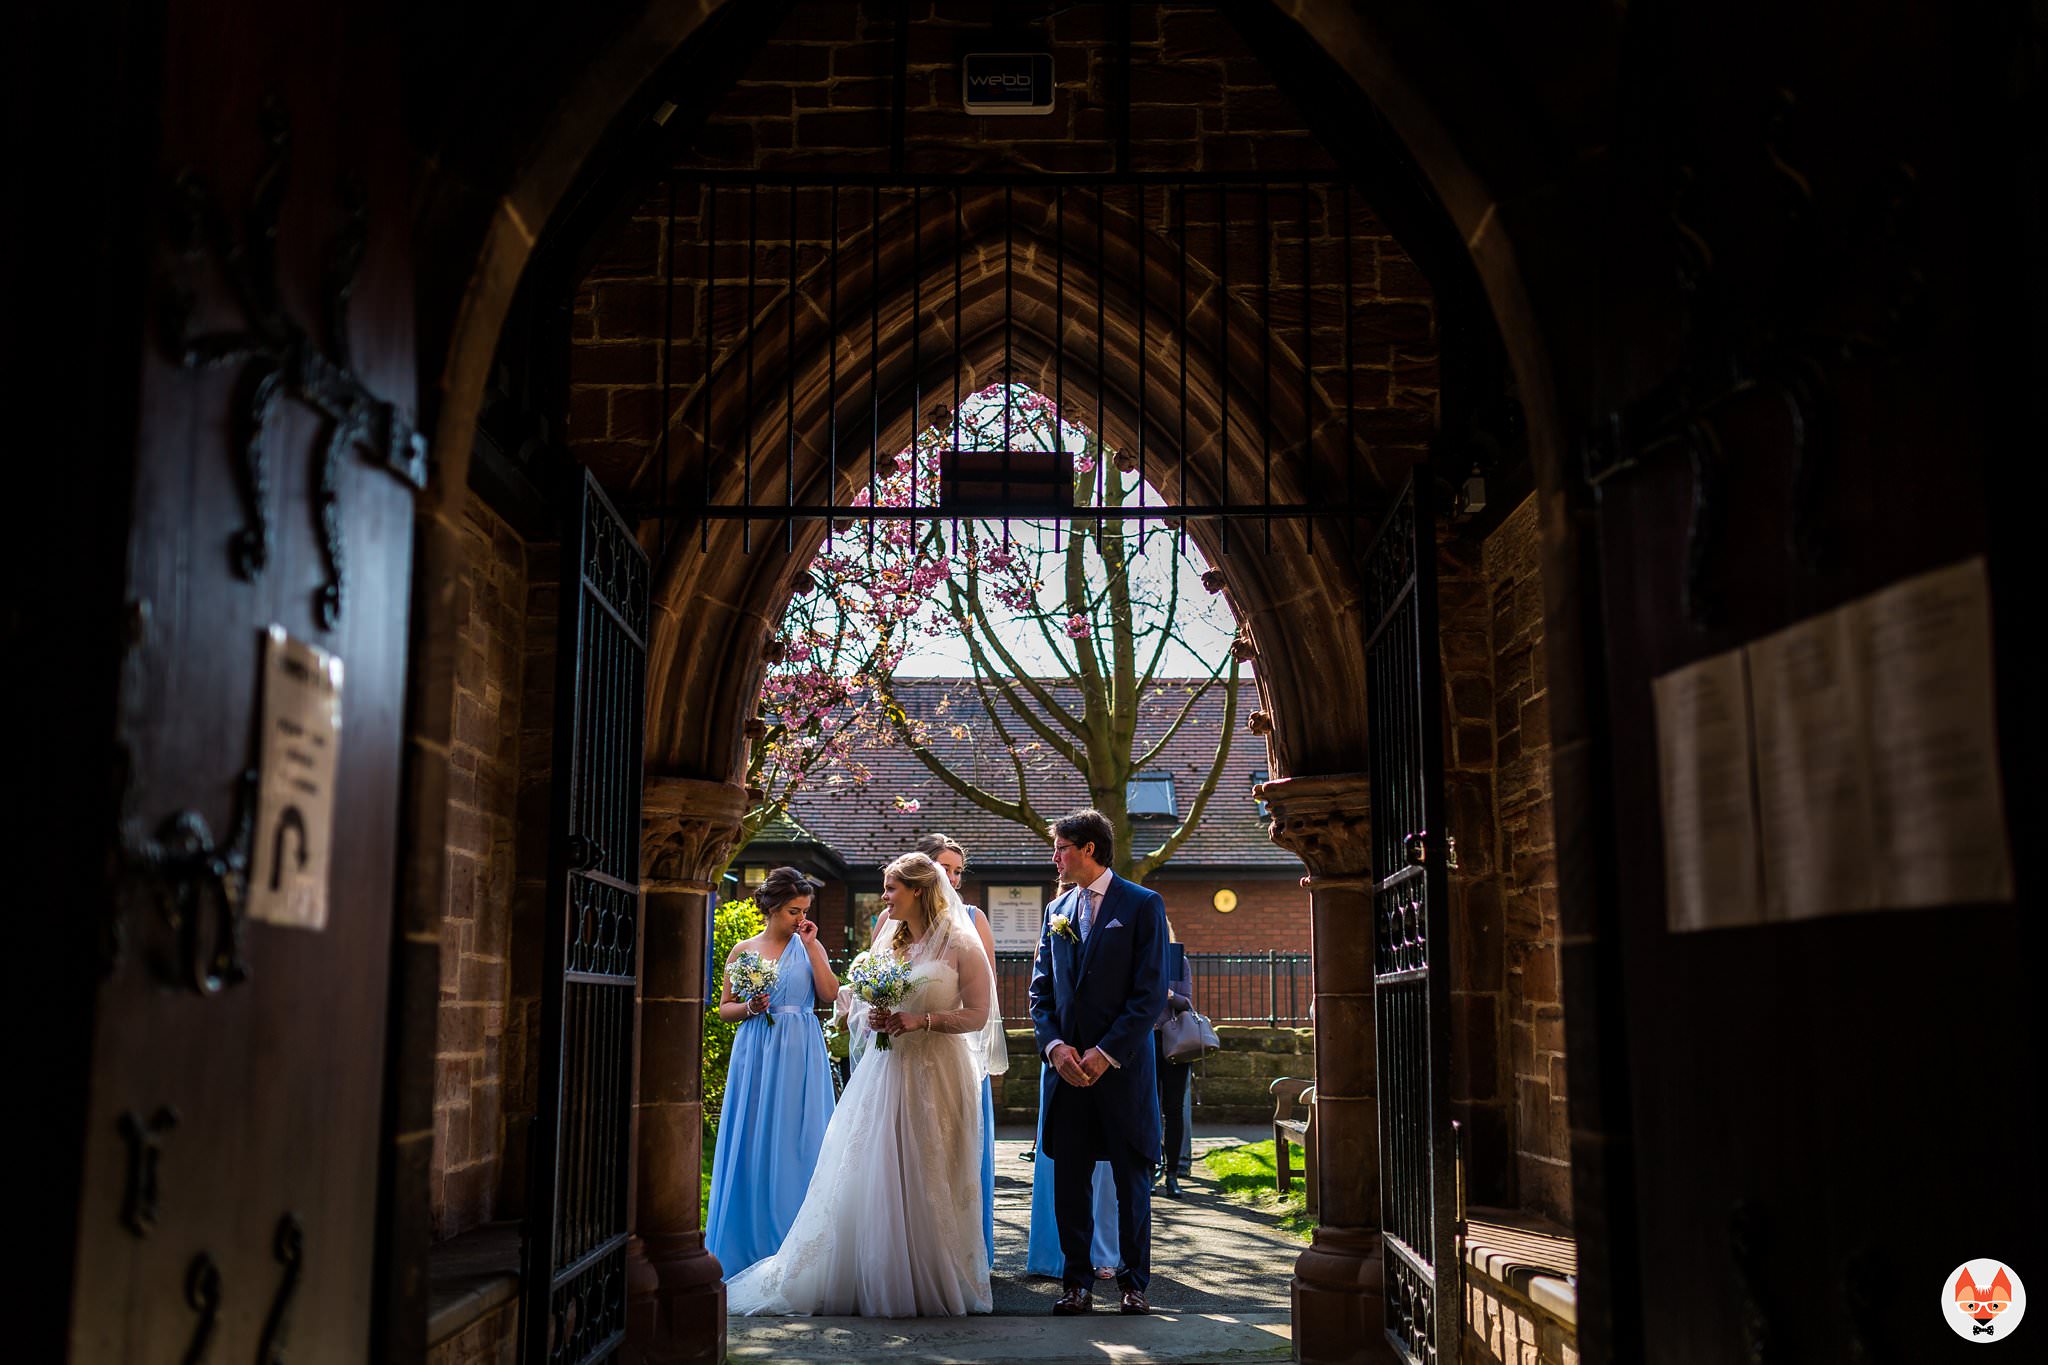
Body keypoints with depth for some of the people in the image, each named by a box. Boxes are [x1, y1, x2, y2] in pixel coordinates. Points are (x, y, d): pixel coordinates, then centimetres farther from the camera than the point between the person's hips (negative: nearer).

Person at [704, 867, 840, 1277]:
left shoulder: (808, 946, 6)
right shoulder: (743, 950, 6)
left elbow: (830, 993, -8)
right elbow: (724, 1009, 11)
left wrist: (811, 946, -7)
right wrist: (749, 1008, -9)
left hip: (800, 1057, 0)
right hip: (756, 1054, 0)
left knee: (797, 1143, 0)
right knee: (752, 1145, 2)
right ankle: (749, 1245, 11)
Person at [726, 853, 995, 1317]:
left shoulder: (959, 944, -5)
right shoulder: (888, 942, 14)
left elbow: (976, 1015, -8)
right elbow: (862, 1005, 20)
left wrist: (920, 1021, -17)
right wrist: (870, 1018, -2)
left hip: (934, 1074, -5)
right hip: (883, 1071, 5)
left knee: (927, 1182, -1)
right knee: (870, 1179, 2)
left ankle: (932, 1285, 12)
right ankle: (873, 1280, 10)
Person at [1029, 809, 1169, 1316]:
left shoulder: (1143, 905, -3)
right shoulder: (1056, 911, 13)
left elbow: (1151, 993, -8)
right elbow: (1041, 989, 12)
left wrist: (1106, 1052, -14)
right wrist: (1054, 1045, -5)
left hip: (1122, 1066, -4)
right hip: (1066, 1065, 4)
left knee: (1131, 1179, 5)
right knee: (1068, 1179, 6)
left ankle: (1135, 1281, 16)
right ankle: (1077, 1282, 15)